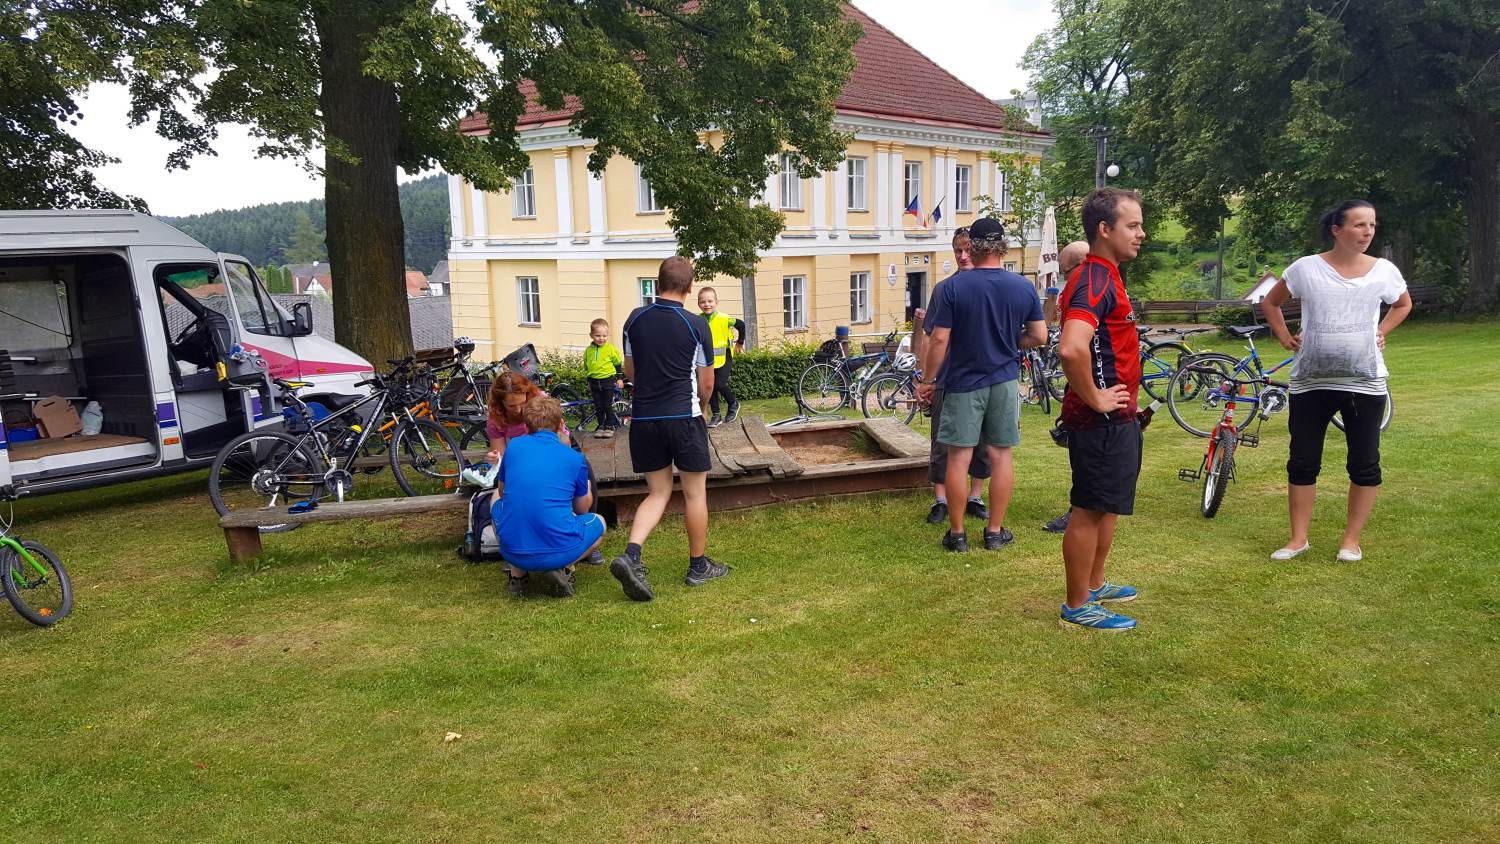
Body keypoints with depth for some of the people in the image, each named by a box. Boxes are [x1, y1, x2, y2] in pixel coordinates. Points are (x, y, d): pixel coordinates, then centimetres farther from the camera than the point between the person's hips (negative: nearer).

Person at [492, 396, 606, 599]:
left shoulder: (513, 446, 5)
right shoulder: (575, 459, 2)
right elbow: (582, 509, 17)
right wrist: (586, 487, 39)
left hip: (512, 550, 2)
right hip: (559, 553, -2)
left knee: (497, 498, 32)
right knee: (599, 522, 30)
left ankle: (517, 574, 13)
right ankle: (562, 569, 2)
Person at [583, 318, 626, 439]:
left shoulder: (611, 349, -6)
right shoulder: (588, 351, 3)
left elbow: (618, 364, 3)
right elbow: (586, 367, 16)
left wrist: (620, 379, 2)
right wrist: (589, 381, 21)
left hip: (608, 381, -3)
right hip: (594, 382, 3)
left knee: (608, 406, 2)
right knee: (598, 407, 9)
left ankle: (610, 426, 13)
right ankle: (601, 426, 20)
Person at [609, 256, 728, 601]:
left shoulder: (635, 319, 3)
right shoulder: (696, 325, -7)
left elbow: (629, 371, 13)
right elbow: (707, 382, -1)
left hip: (643, 418, 4)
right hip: (683, 417, -4)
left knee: (658, 493, 13)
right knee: (695, 493, 10)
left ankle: (631, 554, -7)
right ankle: (699, 566, 20)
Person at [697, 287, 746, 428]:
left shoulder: (723, 319, -18)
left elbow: (741, 325, -10)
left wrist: (740, 343, 0)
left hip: (723, 358, -4)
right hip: (707, 359, 4)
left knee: (720, 384, -13)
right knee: (710, 387, 6)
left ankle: (733, 404, 15)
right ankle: (716, 416, 18)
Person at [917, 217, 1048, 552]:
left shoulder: (953, 286, -10)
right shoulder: (1024, 287, 0)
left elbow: (939, 340, -11)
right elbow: (1039, 336, 3)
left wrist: (927, 380, -1)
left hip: (963, 383, -2)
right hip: (1005, 382, 3)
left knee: (958, 457, 4)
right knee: (1000, 455, 10)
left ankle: (957, 534, 11)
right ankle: (995, 531, 17)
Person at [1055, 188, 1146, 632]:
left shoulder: (1103, 276, 13)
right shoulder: (1095, 282, -21)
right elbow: (1071, 348, -38)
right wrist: (1094, 397, -24)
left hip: (1115, 417, 11)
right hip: (1102, 419, -11)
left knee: (1106, 506, 21)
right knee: (1091, 509, -1)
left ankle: (1094, 585, 36)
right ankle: (1077, 607, 11)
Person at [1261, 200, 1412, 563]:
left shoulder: (1384, 270, 0)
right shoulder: (1306, 268, -4)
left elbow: (1403, 305, 21)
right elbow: (1270, 302, 12)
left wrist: (1382, 332, 7)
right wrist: (1284, 336, 1)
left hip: (1365, 383, 1)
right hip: (1310, 382, -1)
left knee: (1364, 464, 5)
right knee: (1302, 462, 4)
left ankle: (1351, 539, 19)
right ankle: (1299, 538, 16)